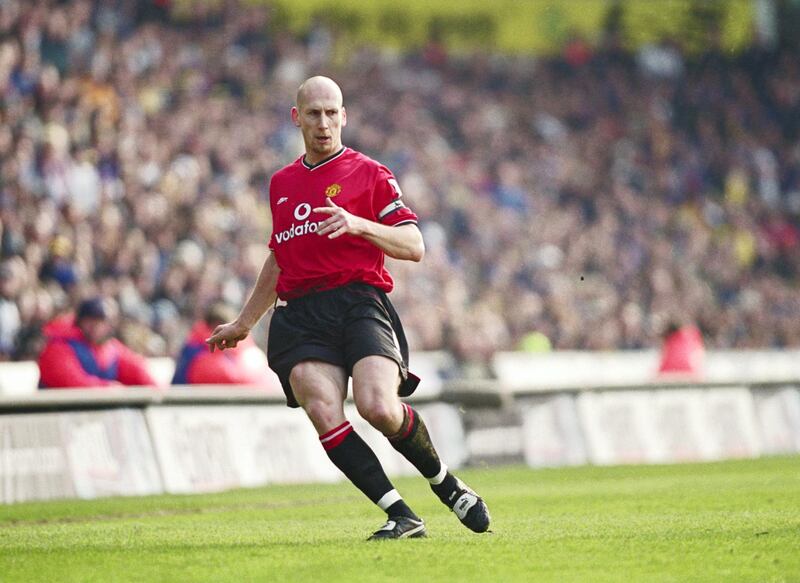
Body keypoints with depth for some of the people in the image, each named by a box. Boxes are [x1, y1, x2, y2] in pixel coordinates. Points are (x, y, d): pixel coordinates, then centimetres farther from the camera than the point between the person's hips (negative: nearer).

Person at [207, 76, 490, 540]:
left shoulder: (368, 173, 8)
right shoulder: (282, 183, 24)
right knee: (325, 415, -23)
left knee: (379, 407, -27)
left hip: (359, 304, -4)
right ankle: (402, 516, -19)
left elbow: (414, 246, -1)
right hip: (301, 318, 4)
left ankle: (447, 485, 1)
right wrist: (244, 322, 40)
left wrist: (358, 225, -17)